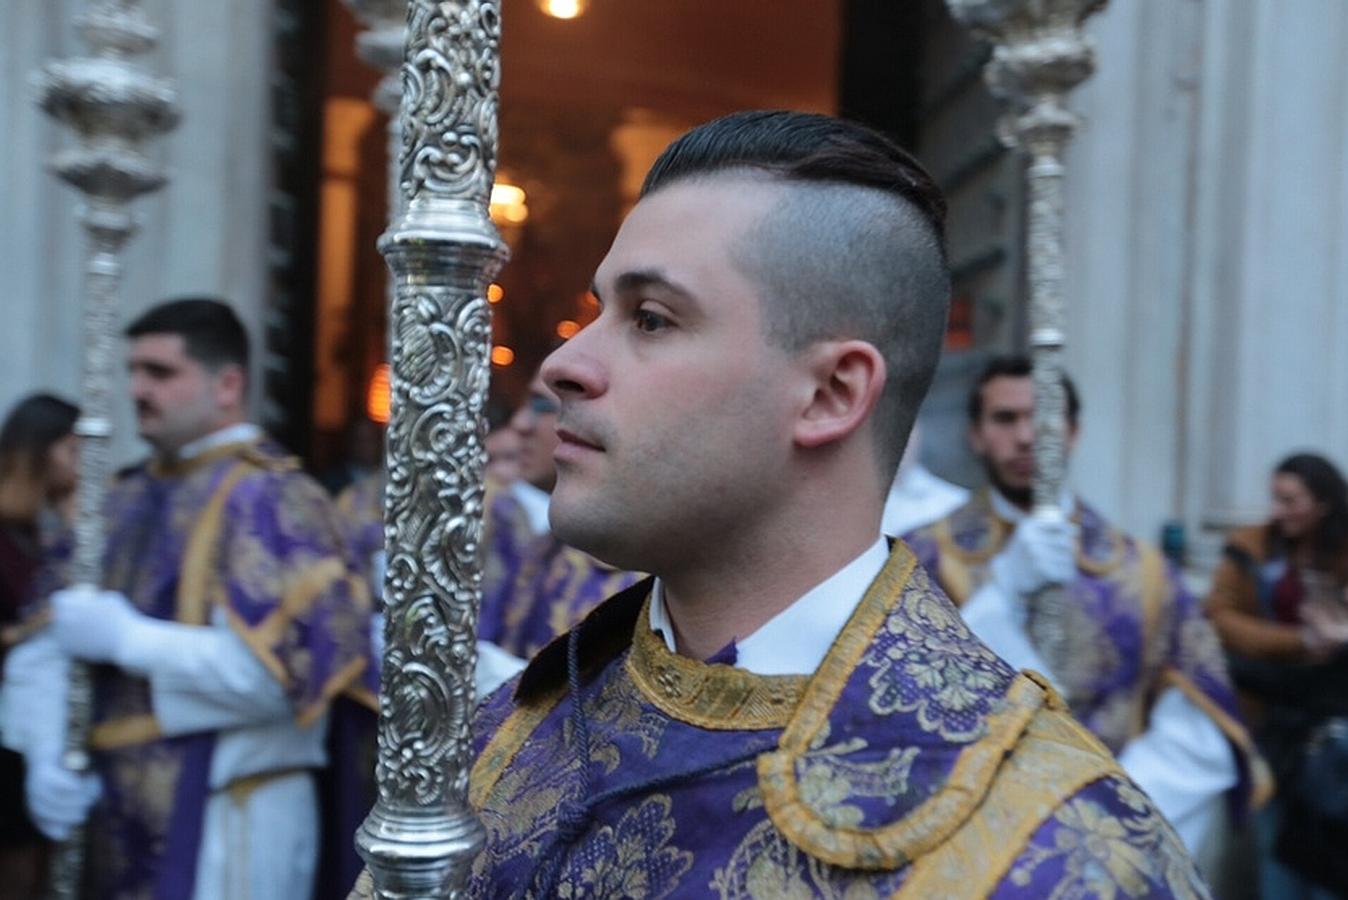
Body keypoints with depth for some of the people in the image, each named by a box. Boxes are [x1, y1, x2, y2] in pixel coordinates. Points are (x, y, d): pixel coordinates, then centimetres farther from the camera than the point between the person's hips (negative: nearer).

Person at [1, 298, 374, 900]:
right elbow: (50, 640, 9)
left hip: (222, 824, -7)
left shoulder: (272, 499, -13)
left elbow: (290, 663, -23)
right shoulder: (127, 501, 10)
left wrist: (127, 637, -16)